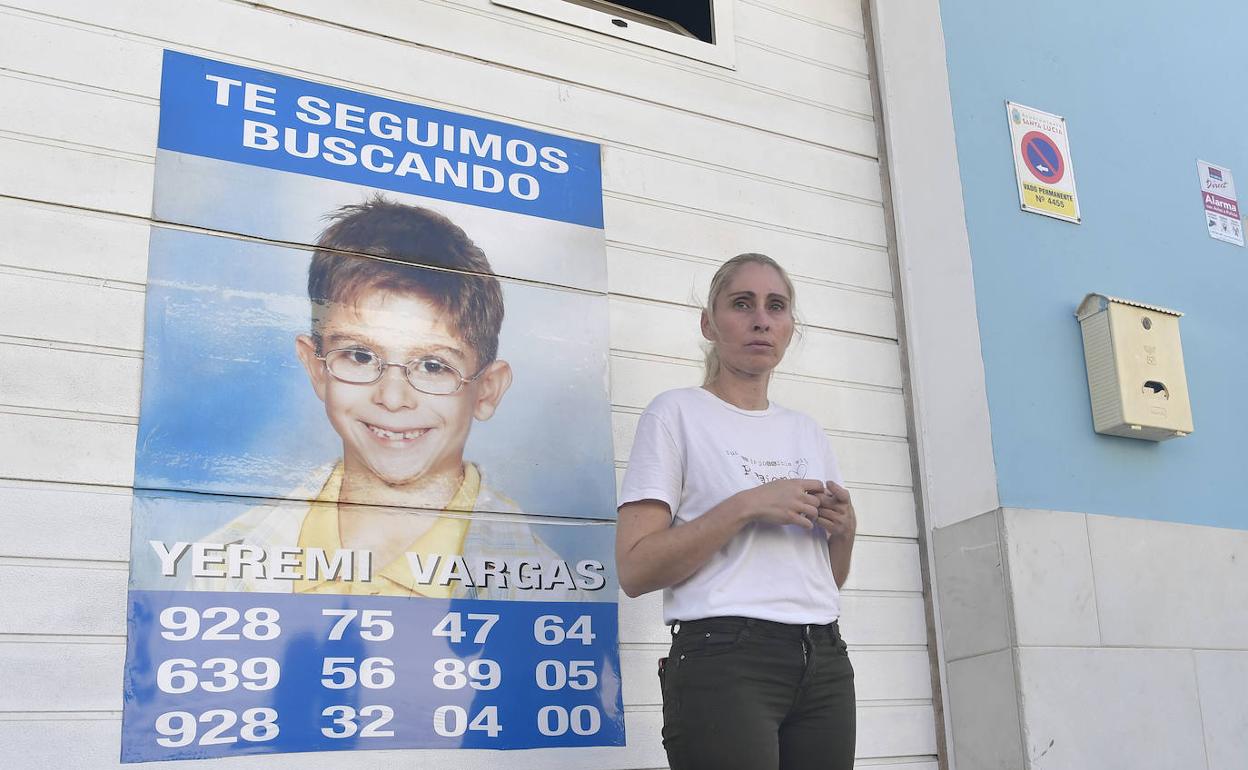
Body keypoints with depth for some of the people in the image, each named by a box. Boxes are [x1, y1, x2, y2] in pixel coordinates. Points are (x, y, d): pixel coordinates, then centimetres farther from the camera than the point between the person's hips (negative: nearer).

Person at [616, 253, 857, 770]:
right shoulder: (677, 412, -2)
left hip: (824, 662, 6)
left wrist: (844, 528, 1)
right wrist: (745, 506, -17)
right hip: (725, 658, -6)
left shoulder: (807, 432, 17)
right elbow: (635, 570, -11)